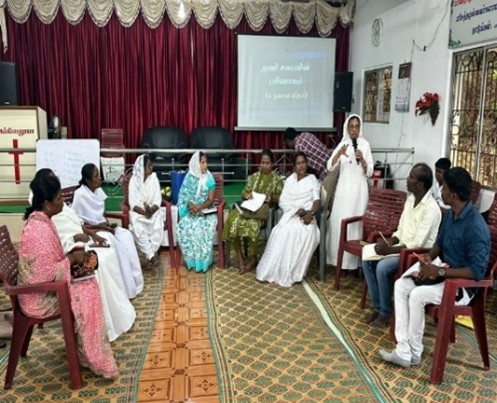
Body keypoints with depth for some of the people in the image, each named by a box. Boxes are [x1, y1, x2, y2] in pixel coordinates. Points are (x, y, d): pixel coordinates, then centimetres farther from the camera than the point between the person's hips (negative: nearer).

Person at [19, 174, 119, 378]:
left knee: (89, 285, 5)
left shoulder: (40, 220, 4)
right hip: (40, 296, -9)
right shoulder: (39, 230, -28)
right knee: (87, 294, -11)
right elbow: (48, 274, -29)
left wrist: (70, 256, 0)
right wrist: (72, 259, -16)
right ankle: (94, 358, 3)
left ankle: (90, 349, 13)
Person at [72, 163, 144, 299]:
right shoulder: (80, 195, -17)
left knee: (126, 235, -18)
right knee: (113, 242, -31)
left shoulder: (98, 190, 5)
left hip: (102, 226, 7)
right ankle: (127, 287, -21)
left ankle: (134, 280, -16)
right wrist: (97, 226, -19)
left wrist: (106, 224, -5)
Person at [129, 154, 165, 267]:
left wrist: (151, 210, -24)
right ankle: (151, 254, -27)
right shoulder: (134, 180, -4)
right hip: (138, 211, -1)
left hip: (153, 210, 1)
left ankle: (151, 254, -25)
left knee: (158, 223, -32)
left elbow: (158, 200, -5)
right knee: (138, 226, -33)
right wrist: (144, 212, -26)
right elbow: (133, 203, -10)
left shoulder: (154, 178, 0)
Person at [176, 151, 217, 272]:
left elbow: (211, 200, -4)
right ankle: (192, 260, -14)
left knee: (206, 227, -31)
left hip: (205, 210, -1)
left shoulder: (209, 178, 0)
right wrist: (191, 206, -21)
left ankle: (203, 261, -19)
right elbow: (184, 196, -1)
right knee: (184, 226, -27)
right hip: (191, 210, 1)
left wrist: (199, 207, -22)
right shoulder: (189, 177, 1)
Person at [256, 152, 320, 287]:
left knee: (307, 233, -34)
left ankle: (293, 272, -27)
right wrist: (297, 210, -10)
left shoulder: (312, 179, 14)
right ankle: (274, 270, -27)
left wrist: (311, 213, -19)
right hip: (291, 214, 1)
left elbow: (316, 200, 1)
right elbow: (283, 201, 7)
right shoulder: (289, 180, 18)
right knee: (284, 232, -31)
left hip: (307, 214, -1)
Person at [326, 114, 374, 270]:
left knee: (355, 222, 0)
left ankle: (353, 261, 8)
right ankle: (339, 258, 11)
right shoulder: (342, 144, 5)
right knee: (339, 220, 0)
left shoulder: (365, 144, 0)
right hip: (343, 188, 2)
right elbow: (330, 167, -4)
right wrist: (339, 153, -19)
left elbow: (369, 172, -1)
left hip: (358, 189, -2)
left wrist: (362, 159, -18)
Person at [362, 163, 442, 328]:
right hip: (401, 246, 9)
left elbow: (418, 244, -24)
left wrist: (390, 250, -24)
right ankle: (377, 307, 1)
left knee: (382, 267, -28)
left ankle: (385, 312, -6)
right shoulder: (410, 199, 7)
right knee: (367, 260, -8)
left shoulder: (431, 209, -21)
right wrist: (390, 241, -5)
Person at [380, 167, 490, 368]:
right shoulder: (450, 215, 2)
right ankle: (404, 350, -10)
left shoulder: (476, 227, -26)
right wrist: (429, 257, -5)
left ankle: (414, 353, -6)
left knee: (417, 295, -27)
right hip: (445, 272, 9)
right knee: (401, 285, -8)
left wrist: (440, 271, -28)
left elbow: (477, 271, -28)